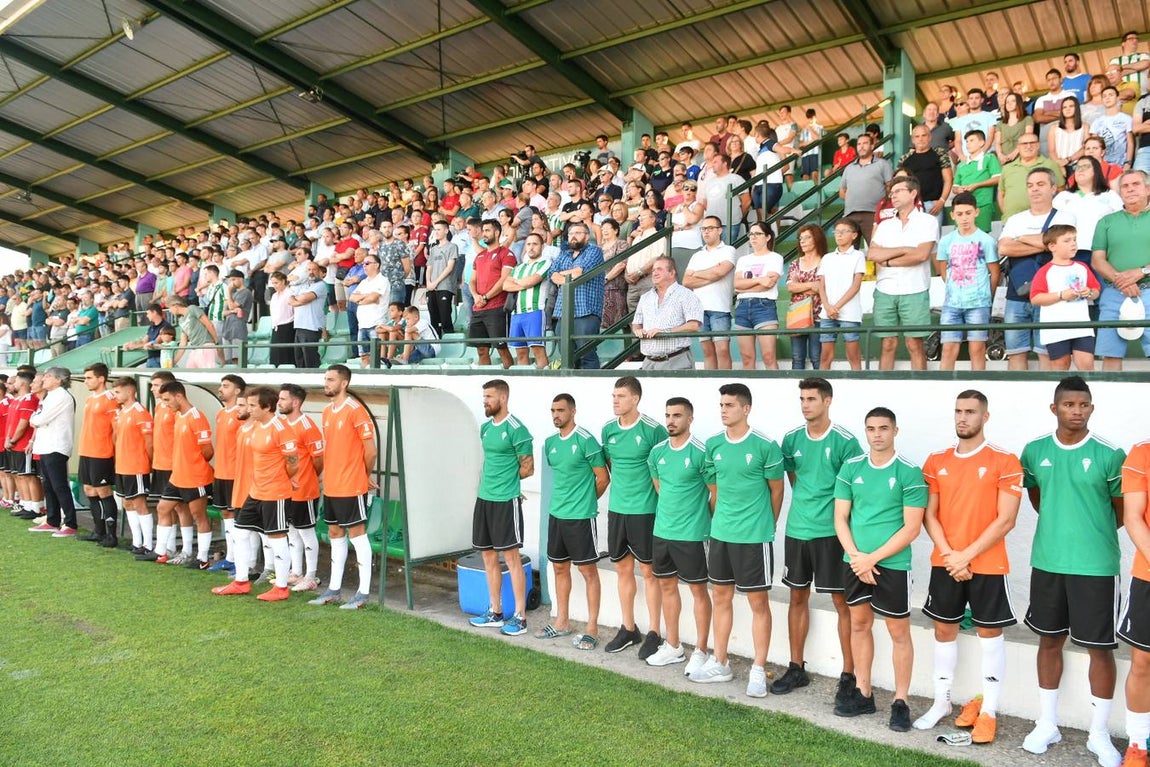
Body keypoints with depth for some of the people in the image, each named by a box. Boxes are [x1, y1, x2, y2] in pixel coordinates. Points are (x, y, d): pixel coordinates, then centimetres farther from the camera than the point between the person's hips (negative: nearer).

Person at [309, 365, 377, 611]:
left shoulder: (355, 411, -15)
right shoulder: (327, 411, 10)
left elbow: (371, 451, -12)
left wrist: (366, 476, 0)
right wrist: (330, 475, 14)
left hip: (351, 487, -8)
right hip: (331, 486, 8)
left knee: (357, 534, -1)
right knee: (335, 533, 14)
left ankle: (363, 592, 7)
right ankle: (334, 589, 24)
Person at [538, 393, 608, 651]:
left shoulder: (585, 440, -13)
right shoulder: (550, 443, 8)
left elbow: (603, 478, -8)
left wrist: (585, 502, 3)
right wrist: (563, 501, 14)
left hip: (580, 516, -7)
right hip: (556, 514, 7)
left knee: (588, 570, 1)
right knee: (560, 568, 15)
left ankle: (592, 628, 9)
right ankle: (562, 622, 28)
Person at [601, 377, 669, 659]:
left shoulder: (653, 429, -13)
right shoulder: (608, 429, 4)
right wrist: (622, 486, 13)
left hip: (645, 510, -5)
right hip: (616, 508, 6)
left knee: (649, 571, 3)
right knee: (623, 569, 13)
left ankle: (653, 633, 15)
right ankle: (628, 629, 27)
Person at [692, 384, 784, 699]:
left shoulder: (765, 446, -13)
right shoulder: (713, 444, 2)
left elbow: (777, 490, -2)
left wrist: (765, 525, 7)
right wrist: (725, 518, 14)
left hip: (754, 536, -5)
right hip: (720, 533, 6)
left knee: (758, 602, 4)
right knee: (721, 596, 14)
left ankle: (759, 670, 16)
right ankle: (720, 663, 28)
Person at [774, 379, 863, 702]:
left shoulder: (845, 442, -9)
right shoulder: (792, 439, 4)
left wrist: (834, 513, -7)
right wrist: (806, 503, 12)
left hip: (831, 532, -5)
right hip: (796, 530, 5)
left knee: (842, 601, 2)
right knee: (798, 597, 13)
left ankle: (849, 674, 13)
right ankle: (796, 668, 25)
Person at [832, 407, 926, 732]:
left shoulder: (909, 473, -9)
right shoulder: (851, 468, 2)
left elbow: (911, 528, -11)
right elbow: (840, 518, 4)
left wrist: (872, 559, -14)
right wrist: (855, 555, -9)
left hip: (892, 563, -4)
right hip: (855, 561, 4)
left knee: (898, 632, 4)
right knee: (859, 624, 13)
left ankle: (900, 702, 16)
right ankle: (863, 693, 26)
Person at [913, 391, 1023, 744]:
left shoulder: (1005, 461, -7)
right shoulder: (937, 461, 5)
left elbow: (1006, 520, -11)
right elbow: (930, 515, 4)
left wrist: (967, 555, -14)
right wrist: (949, 555, -9)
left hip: (987, 564, -4)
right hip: (944, 564, 4)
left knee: (989, 632, 5)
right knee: (944, 629, 11)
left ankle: (988, 710, 16)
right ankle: (941, 702, 23)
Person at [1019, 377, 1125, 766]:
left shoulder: (1110, 454, -8)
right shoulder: (1034, 451, 2)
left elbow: (1122, 511, 3)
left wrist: (1093, 531, 6)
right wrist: (1059, 527, 12)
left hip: (1096, 565, -3)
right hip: (1047, 561, 3)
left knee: (1100, 647, 5)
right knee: (1050, 640, 13)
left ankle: (1099, 734, 21)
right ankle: (1047, 724, 26)